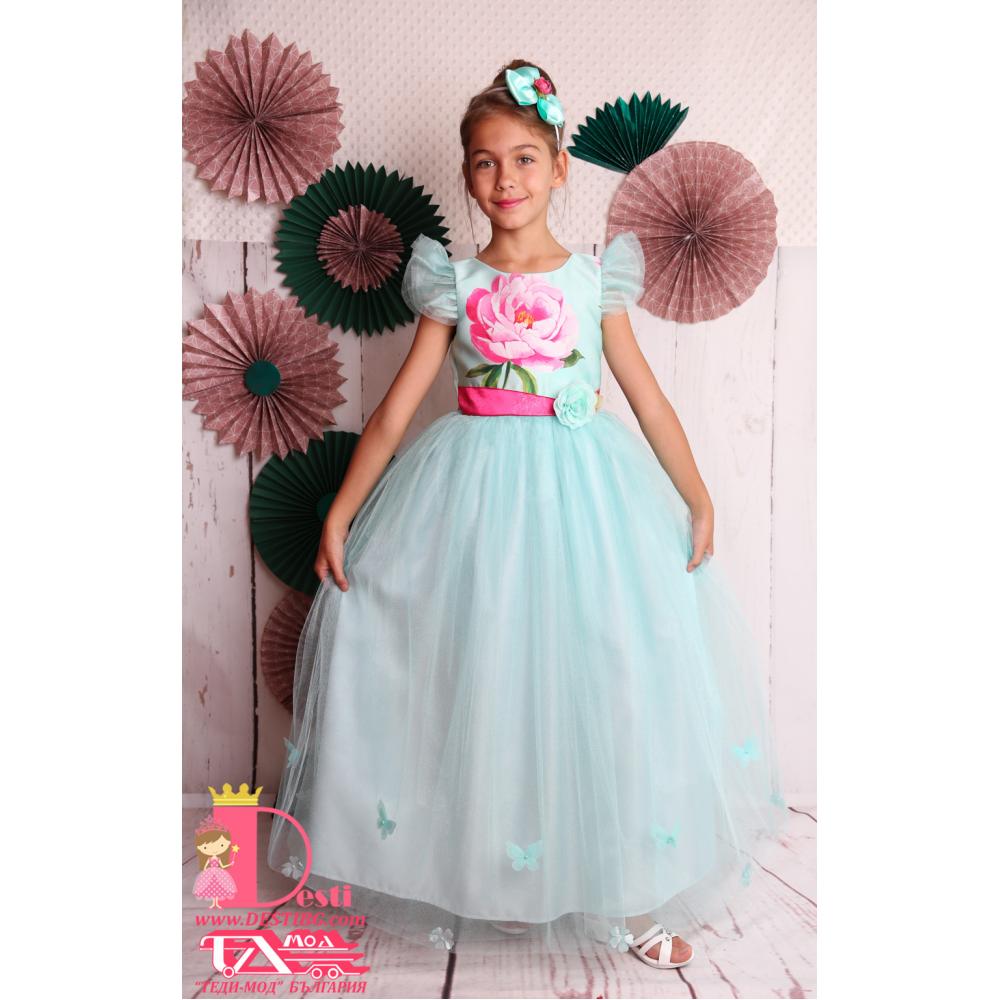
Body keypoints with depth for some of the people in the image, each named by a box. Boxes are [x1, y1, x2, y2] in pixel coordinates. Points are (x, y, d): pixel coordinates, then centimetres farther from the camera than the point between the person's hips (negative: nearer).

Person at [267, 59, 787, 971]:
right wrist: (341, 513, -1)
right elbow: (397, 407, 2)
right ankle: (483, 881, 29)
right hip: (474, 492, 0)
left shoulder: (594, 278, 5)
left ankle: (631, 896, 25)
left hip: (583, 486, 1)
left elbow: (648, 396, 4)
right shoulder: (455, 283, 4)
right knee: (479, 681, 4)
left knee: (608, 674, 4)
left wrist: (698, 498, -5)